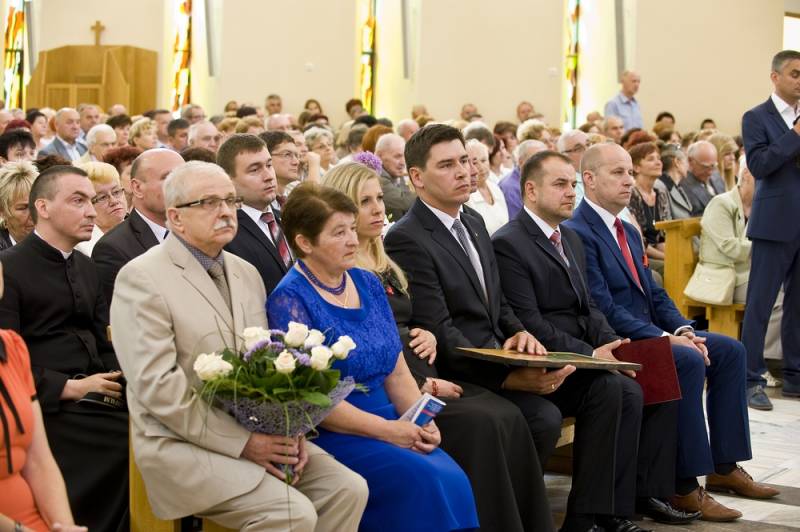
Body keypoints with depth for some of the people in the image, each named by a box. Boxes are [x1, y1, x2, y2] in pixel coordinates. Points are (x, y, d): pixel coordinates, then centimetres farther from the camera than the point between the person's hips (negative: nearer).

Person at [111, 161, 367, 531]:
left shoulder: (246, 273, 15)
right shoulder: (141, 278, -9)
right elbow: (157, 384, -17)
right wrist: (241, 442, -18)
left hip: (257, 433, 7)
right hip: (183, 444, -7)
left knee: (348, 489, -11)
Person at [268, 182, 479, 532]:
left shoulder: (368, 284, 12)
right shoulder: (290, 300, -9)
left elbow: (397, 373, 13)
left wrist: (422, 423, -6)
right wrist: (385, 430, -18)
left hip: (388, 423, 6)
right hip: (329, 436, -6)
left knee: (453, 480, -22)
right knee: (421, 480, -28)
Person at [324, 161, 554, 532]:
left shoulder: (384, 263, 21)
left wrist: (429, 335, 2)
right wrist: (421, 386, -15)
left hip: (422, 376, 8)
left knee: (508, 416, -16)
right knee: (480, 424, -26)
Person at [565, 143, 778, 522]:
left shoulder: (629, 232, 17)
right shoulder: (578, 233, -15)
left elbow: (654, 294, 18)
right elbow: (604, 310, -21)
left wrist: (684, 330, -2)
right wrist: (665, 338, -23)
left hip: (648, 332, 10)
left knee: (729, 350, 2)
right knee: (689, 362, -29)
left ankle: (725, 467, 5)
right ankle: (685, 487, -25)